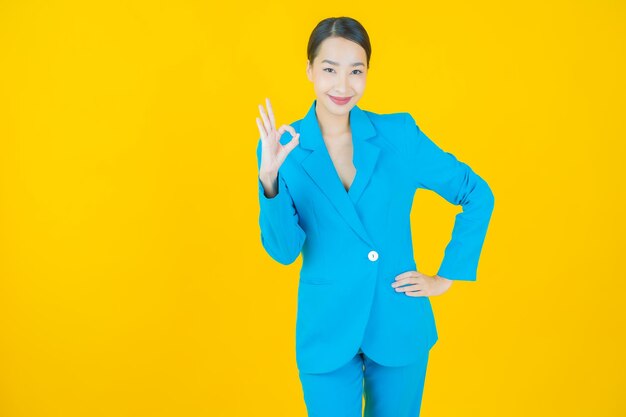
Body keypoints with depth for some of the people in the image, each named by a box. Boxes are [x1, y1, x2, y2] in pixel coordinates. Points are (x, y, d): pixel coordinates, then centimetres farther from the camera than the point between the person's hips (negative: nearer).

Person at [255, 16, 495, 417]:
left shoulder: (399, 133, -5)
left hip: (399, 326, 1)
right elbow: (283, 250, -12)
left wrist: (447, 277, 1)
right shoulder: (284, 148, -6)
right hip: (327, 332, -1)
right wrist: (270, 180, -27)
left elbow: (478, 195, 3)